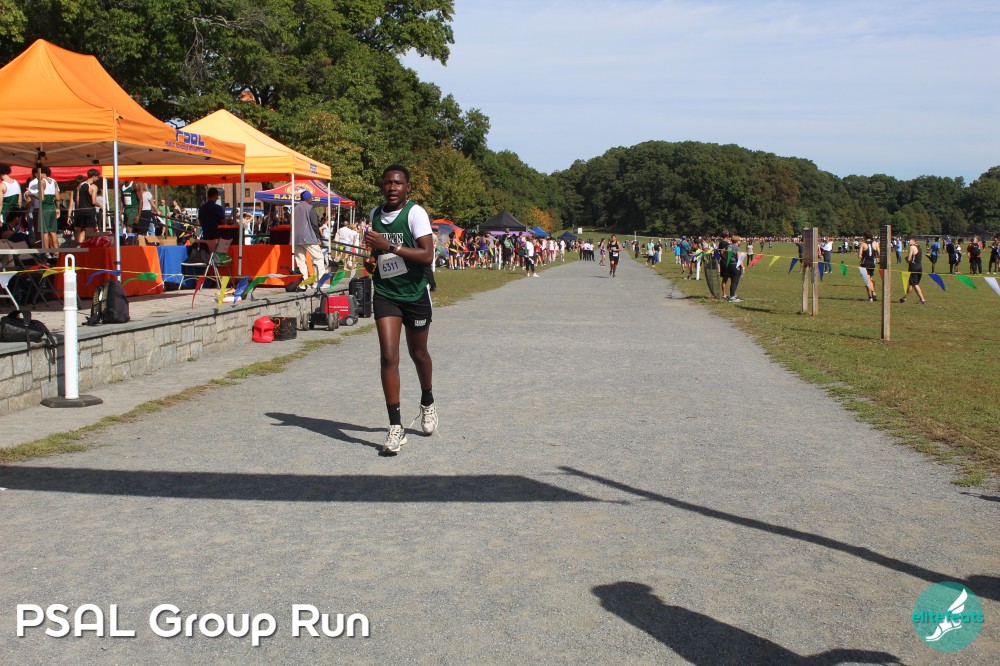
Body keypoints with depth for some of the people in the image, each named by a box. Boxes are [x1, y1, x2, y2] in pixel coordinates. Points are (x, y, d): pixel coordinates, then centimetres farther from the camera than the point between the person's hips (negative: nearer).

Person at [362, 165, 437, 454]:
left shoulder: (415, 213, -12)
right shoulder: (375, 214, 6)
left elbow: (427, 255, -23)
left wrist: (389, 246, -28)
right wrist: (371, 262, 2)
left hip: (415, 294, -3)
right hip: (385, 293, 3)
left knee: (418, 353, 14)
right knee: (388, 357, -11)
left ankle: (427, 402, 44)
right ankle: (395, 427, -10)